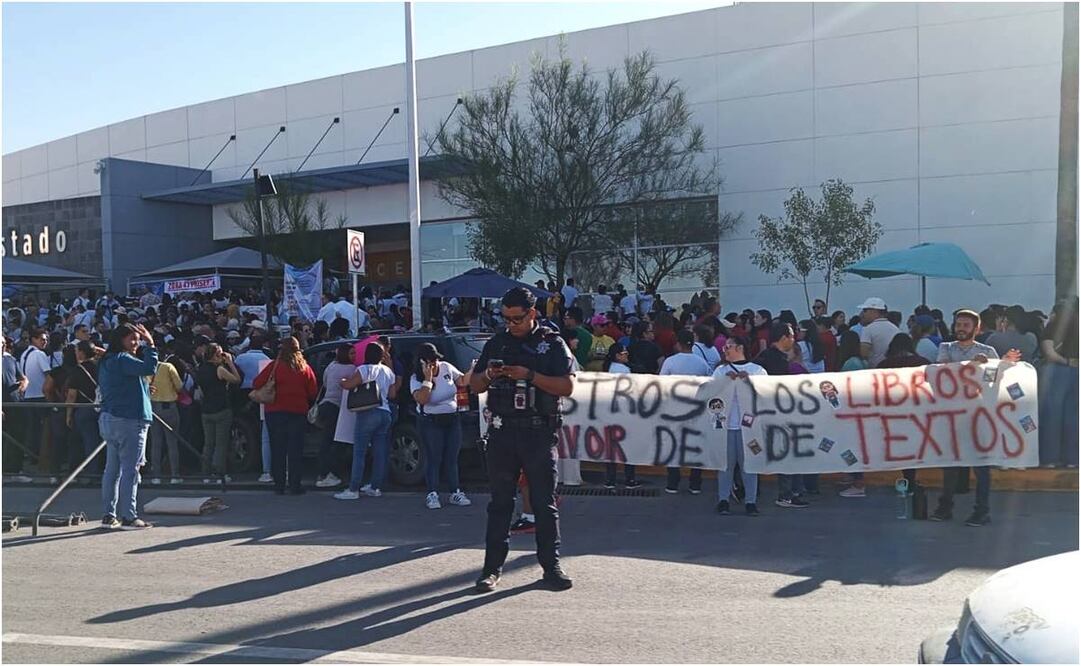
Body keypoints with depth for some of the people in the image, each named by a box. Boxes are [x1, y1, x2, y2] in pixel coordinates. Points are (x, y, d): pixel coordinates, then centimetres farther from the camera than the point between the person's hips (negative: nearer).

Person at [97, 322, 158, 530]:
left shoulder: (107, 361, 18)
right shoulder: (121, 359, -12)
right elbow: (150, 368, -25)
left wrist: (144, 389, 16)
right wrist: (150, 345, -16)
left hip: (110, 419, 10)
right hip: (128, 421, -10)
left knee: (112, 469, 11)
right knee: (130, 469, -6)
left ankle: (109, 515, 14)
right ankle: (129, 516, -4)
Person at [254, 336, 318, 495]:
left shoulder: (274, 366, -7)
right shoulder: (305, 368, -1)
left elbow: (257, 384, -11)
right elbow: (312, 392, 1)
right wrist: (307, 405, 19)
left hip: (275, 412, -1)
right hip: (298, 412, 1)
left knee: (278, 449, 7)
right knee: (295, 449, 5)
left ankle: (279, 485, 8)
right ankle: (295, 486, 3)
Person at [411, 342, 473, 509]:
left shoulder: (446, 368, 0)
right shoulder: (417, 379, -12)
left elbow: (463, 381, 9)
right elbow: (421, 399, -27)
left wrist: (473, 370, -6)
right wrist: (428, 379, -27)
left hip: (453, 420, 4)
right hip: (431, 422, -4)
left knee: (452, 458, 7)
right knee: (435, 459, -5)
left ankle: (455, 492, 12)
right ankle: (432, 494, 2)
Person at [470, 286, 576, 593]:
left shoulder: (552, 343, 2)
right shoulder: (496, 343, 13)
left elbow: (567, 386, -7)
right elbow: (475, 386, 17)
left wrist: (530, 375, -17)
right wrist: (488, 375, -6)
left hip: (539, 433, -3)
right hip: (502, 432, 3)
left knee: (545, 502, 2)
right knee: (499, 502, 6)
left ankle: (551, 565, 11)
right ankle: (492, 568, 10)